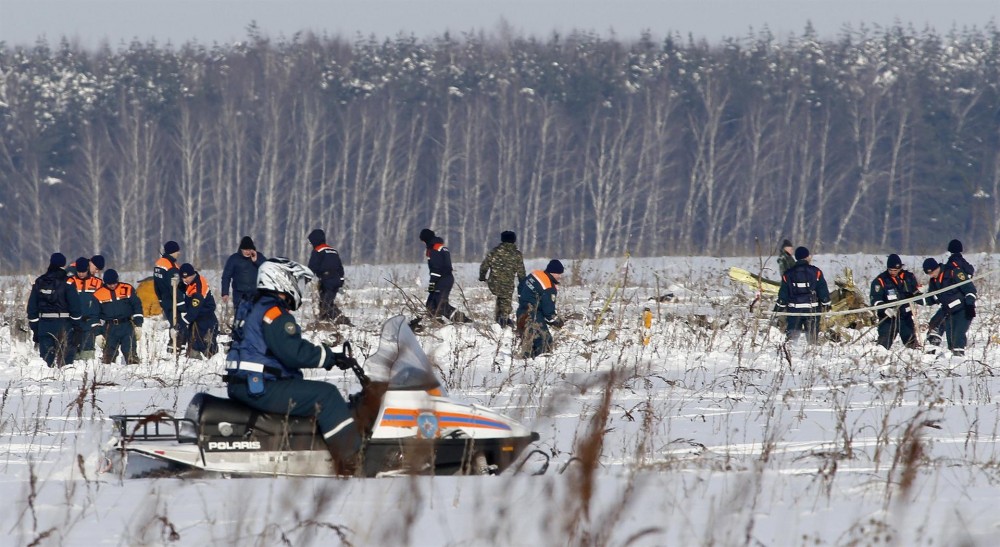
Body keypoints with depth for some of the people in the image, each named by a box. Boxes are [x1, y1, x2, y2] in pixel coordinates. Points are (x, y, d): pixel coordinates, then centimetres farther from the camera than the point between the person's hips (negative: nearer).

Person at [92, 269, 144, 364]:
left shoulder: (128, 289, 1)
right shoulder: (98, 295, 3)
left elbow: (137, 306, 4)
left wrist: (138, 325, -1)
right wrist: (98, 333, 3)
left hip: (127, 327, -1)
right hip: (110, 328, 1)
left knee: (131, 353, -9)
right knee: (108, 354, 1)